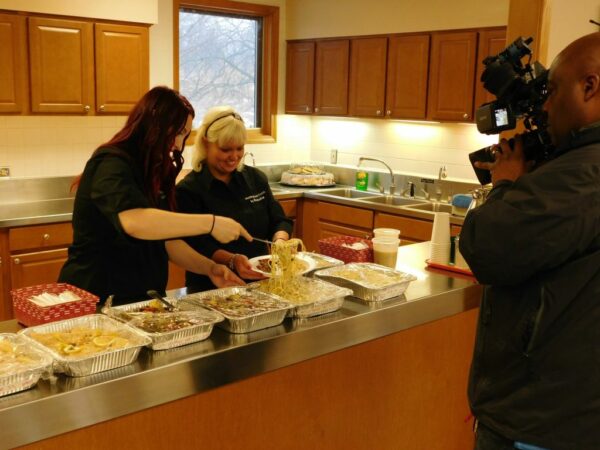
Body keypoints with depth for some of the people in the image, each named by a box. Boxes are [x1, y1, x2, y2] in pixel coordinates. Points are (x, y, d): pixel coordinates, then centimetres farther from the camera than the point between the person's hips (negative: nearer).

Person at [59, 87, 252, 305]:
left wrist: (209, 267, 1)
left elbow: (166, 239, 15)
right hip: (97, 301, -7)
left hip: (143, 298, 8)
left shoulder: (150, 173, 13)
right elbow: (135, 222, -33)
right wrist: (210, 223, -29)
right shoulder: (111, 164, -14)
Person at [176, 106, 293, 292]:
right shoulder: (188, 190, -6)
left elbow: (279, 220, 11)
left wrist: (280, 241, -12)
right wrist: (232, 260, -29)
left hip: (259, 282, 5)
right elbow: (197, 245, -12)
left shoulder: (256, 178, 10)